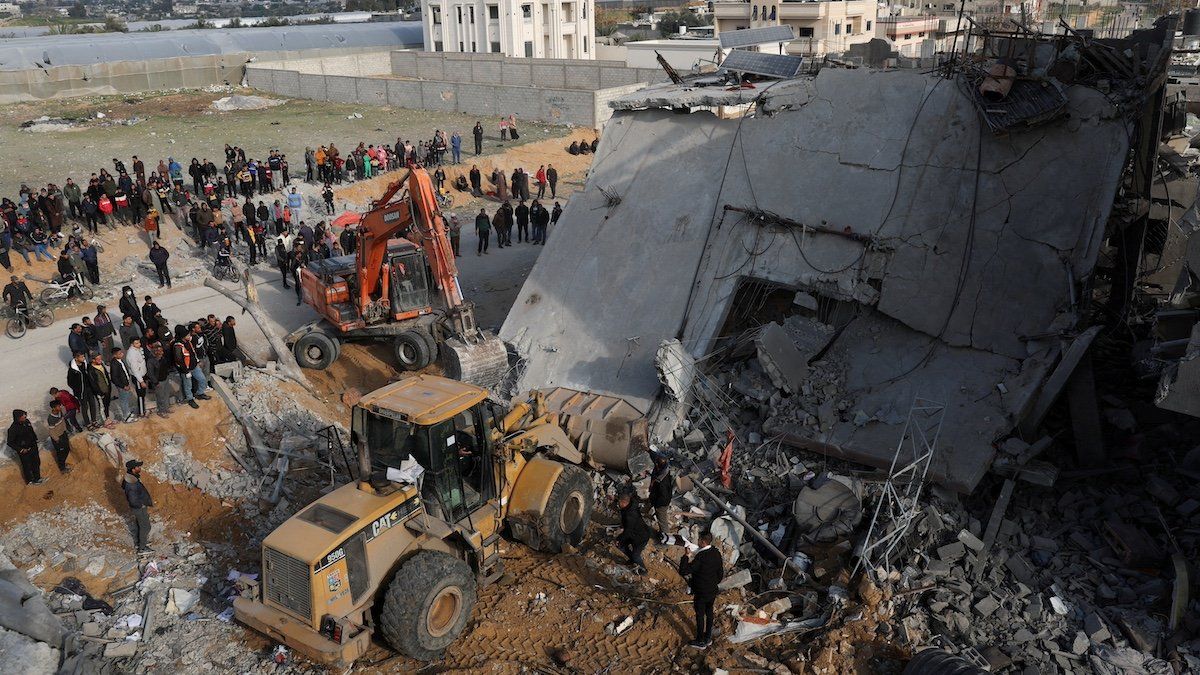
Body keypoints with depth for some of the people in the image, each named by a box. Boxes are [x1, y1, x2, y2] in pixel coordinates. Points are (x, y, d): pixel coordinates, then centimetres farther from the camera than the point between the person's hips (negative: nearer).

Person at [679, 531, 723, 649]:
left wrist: (685, 556, -25)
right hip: (712, 591, 7)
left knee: (700, 616, 11)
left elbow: (683, 572, -33)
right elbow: (720, 573, 5)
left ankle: (700, 642, 27)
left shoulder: (700, 557, -32)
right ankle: (708, 638, 40)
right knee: (709, 613, 23)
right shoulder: (716, 553, -8)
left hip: (701, 593, -7)